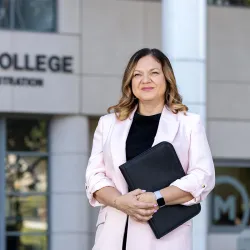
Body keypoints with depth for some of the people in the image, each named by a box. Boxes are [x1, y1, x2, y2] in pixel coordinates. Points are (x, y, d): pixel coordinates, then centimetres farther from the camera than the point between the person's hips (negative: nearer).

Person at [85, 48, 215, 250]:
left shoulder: (189, 123, 11)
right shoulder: (108, 123, 19)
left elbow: (202, 177, 0)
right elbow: (95, 175, 10)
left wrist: (156, 199, -13)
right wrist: (121, 202, -10)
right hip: (115, 232, 2)